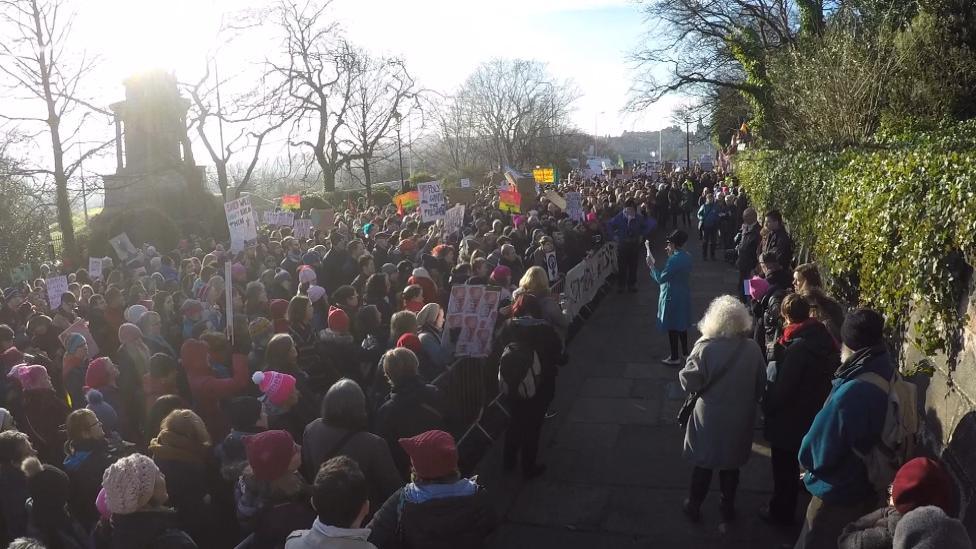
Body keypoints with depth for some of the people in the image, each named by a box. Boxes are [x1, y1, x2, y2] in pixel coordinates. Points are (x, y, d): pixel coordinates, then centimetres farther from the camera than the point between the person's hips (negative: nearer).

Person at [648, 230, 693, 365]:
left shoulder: (674, 260, -26)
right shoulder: (687, 256, 0)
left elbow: (660, 278, -23)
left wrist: (652, 265, -12)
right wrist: (671, 255, 11)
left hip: (672, 297, -9)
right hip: (684, 294, 9)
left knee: (672, 327, 3)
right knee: (682, 323, 22)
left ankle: (675, 357, 13)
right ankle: (684, 351, 37)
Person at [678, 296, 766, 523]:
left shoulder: (705, 347, -23)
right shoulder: (752, 349, -13)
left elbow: (689, 382, -21)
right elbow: (761, 385, -1)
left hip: (709, 420, -2)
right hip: (739, 420, 2)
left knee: (704, 464, 17)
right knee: (731, 465, 22)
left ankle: (694, 506, 32)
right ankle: (728, 507, 37)